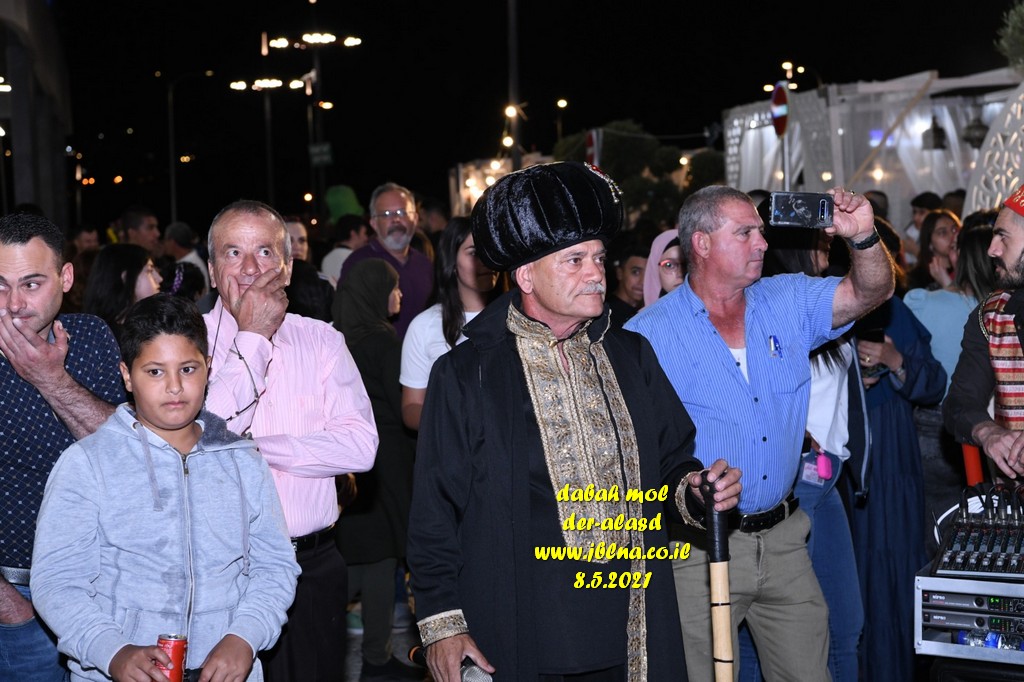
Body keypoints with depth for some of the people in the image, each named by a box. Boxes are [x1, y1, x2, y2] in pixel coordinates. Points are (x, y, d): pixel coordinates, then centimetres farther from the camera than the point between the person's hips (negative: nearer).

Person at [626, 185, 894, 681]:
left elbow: (870, 292, 3)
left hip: (784, 540, 5)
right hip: (698, 545, -5)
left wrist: (863, 236, -15)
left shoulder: (788, 303, 7)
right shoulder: (651, 333, -8)